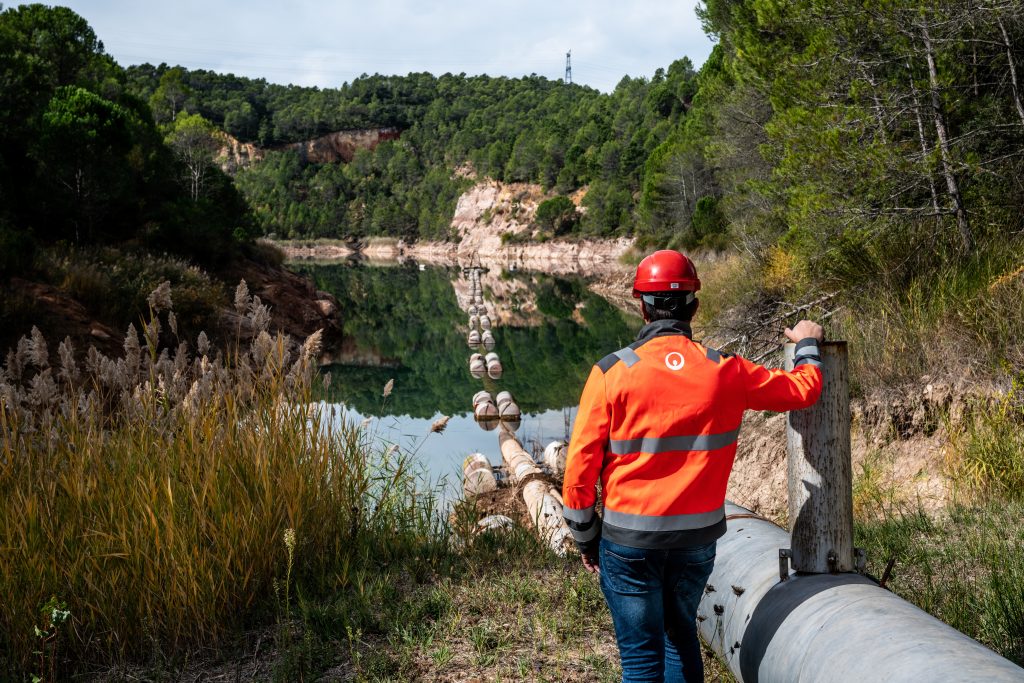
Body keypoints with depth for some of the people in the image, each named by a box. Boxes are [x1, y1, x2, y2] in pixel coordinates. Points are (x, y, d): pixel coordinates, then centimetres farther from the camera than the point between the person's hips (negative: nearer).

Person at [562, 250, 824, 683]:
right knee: (680, 635, 23)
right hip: (698, 536, 3)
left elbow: (581, 463, -10)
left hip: (629, 538, -3)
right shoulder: (725, 372, -4)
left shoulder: (612, 373, -12)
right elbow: (804, 388, 10)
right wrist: (807, 346, 31)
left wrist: (585, 536, 4)